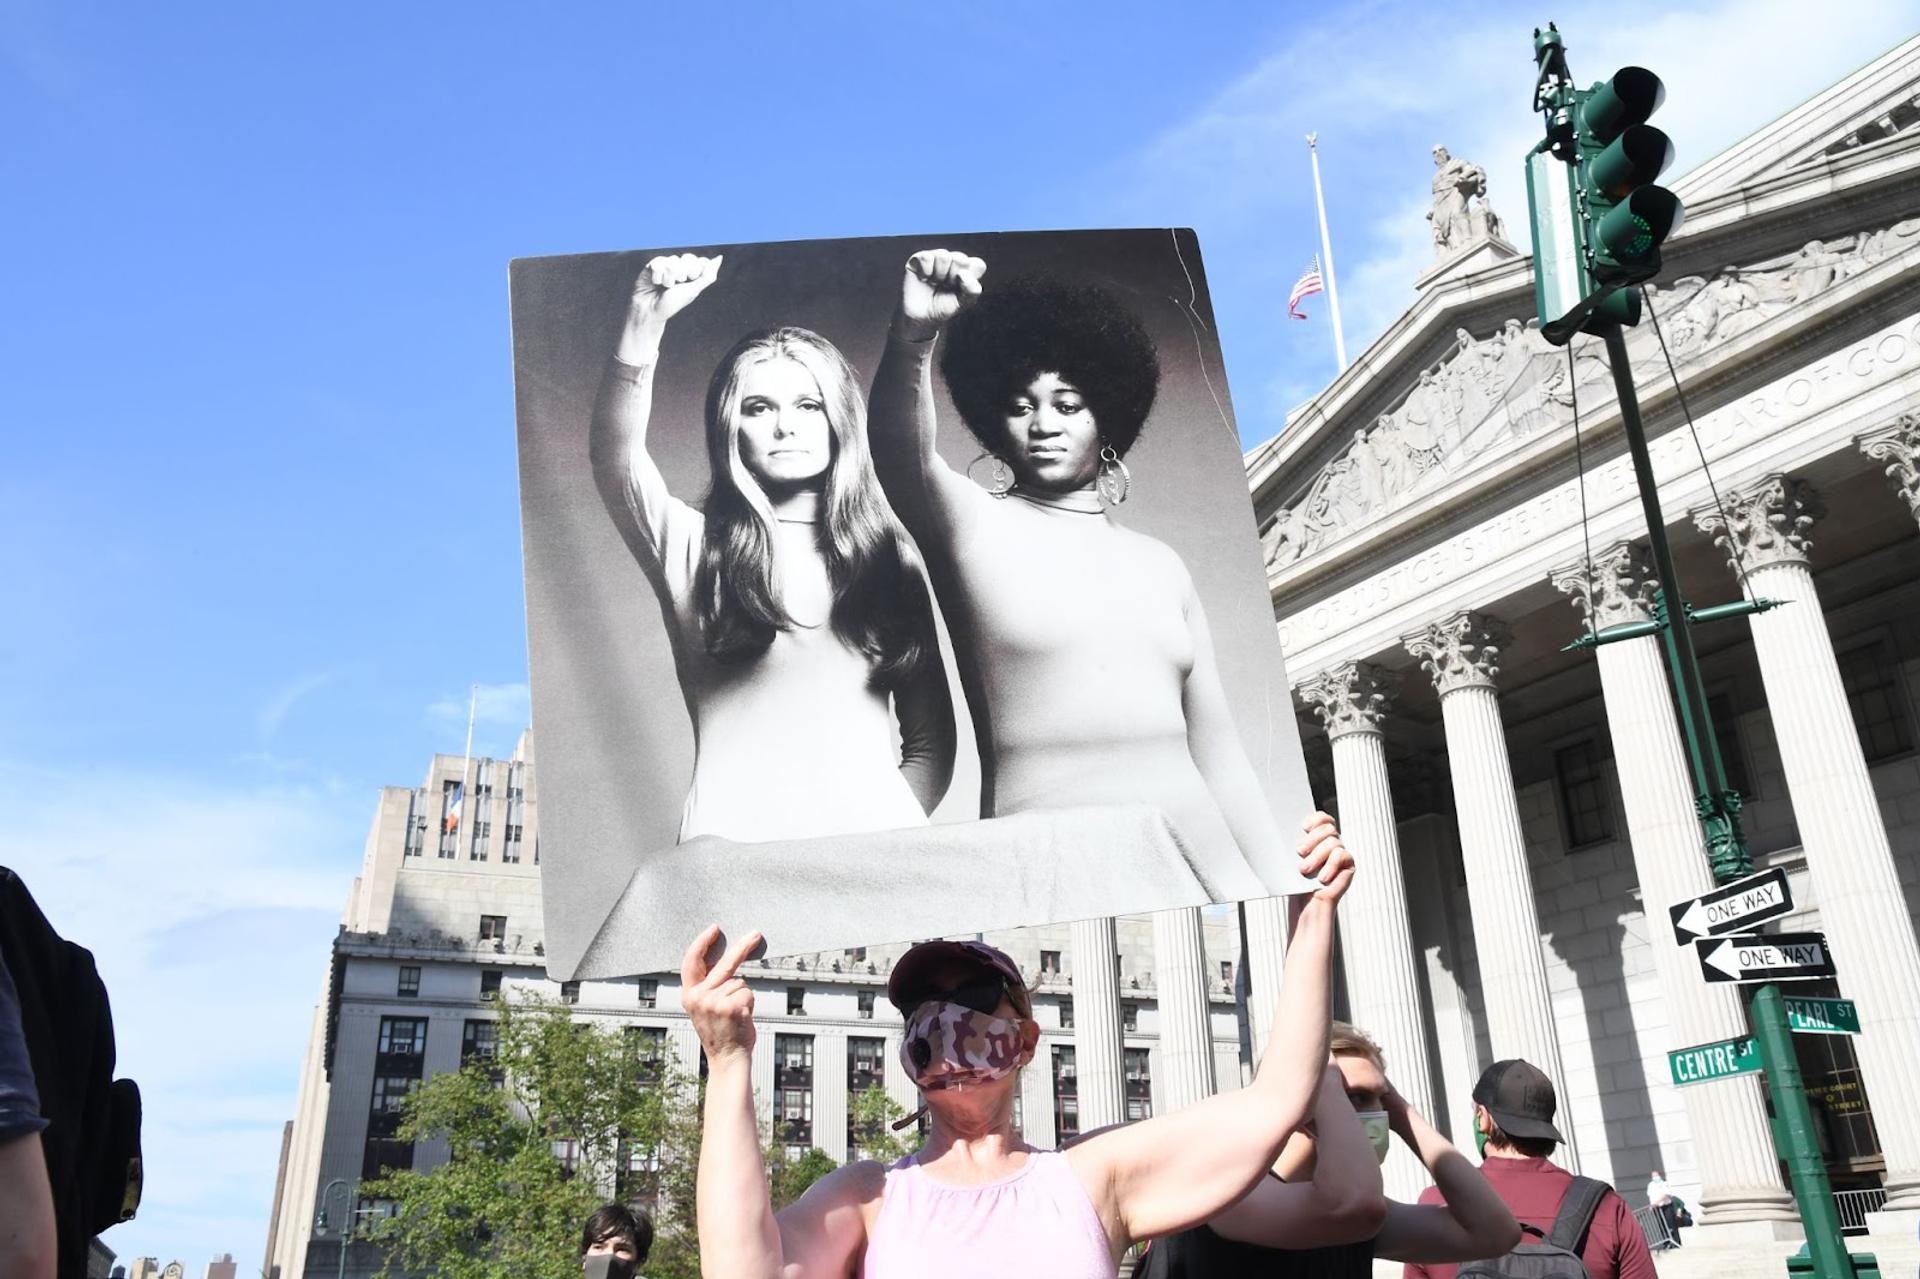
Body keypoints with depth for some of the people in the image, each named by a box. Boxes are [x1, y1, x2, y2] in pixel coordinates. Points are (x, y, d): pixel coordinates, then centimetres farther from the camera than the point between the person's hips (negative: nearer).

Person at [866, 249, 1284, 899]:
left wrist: (1286, 897, 12)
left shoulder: (1160, 565, 17)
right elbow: (899, 454, -18)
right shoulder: (970, 523, 5)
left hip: (1202, 866, 4)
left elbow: (1218, 753, 17)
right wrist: (911, 337, -35)